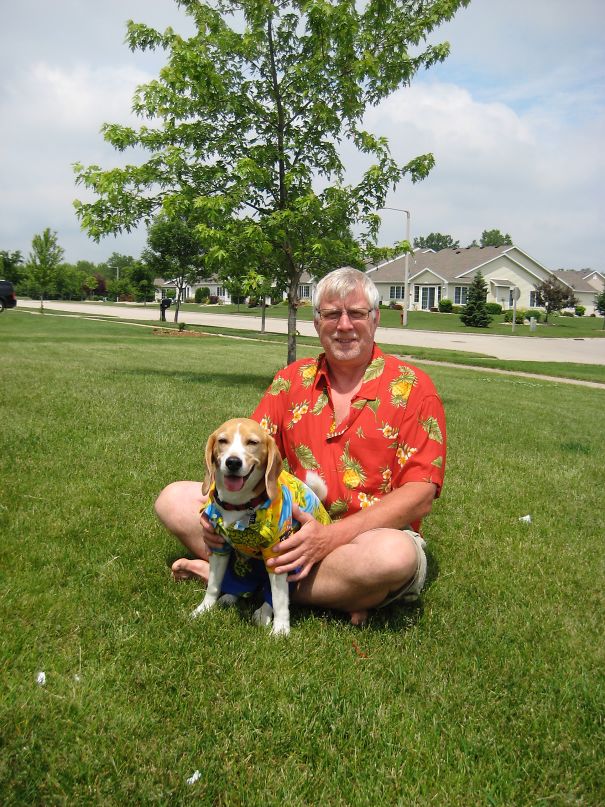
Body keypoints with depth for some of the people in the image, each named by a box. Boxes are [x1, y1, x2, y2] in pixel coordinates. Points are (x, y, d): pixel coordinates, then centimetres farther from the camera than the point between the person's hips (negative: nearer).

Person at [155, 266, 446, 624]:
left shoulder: (412, 387, -6)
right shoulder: (292, 380, 7)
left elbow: (420, 495, -13)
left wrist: (333, 535, -24)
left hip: (374, 533, -3)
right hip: (294, 527, 4)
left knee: (394, 554, -41)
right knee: (174, 500, -6)